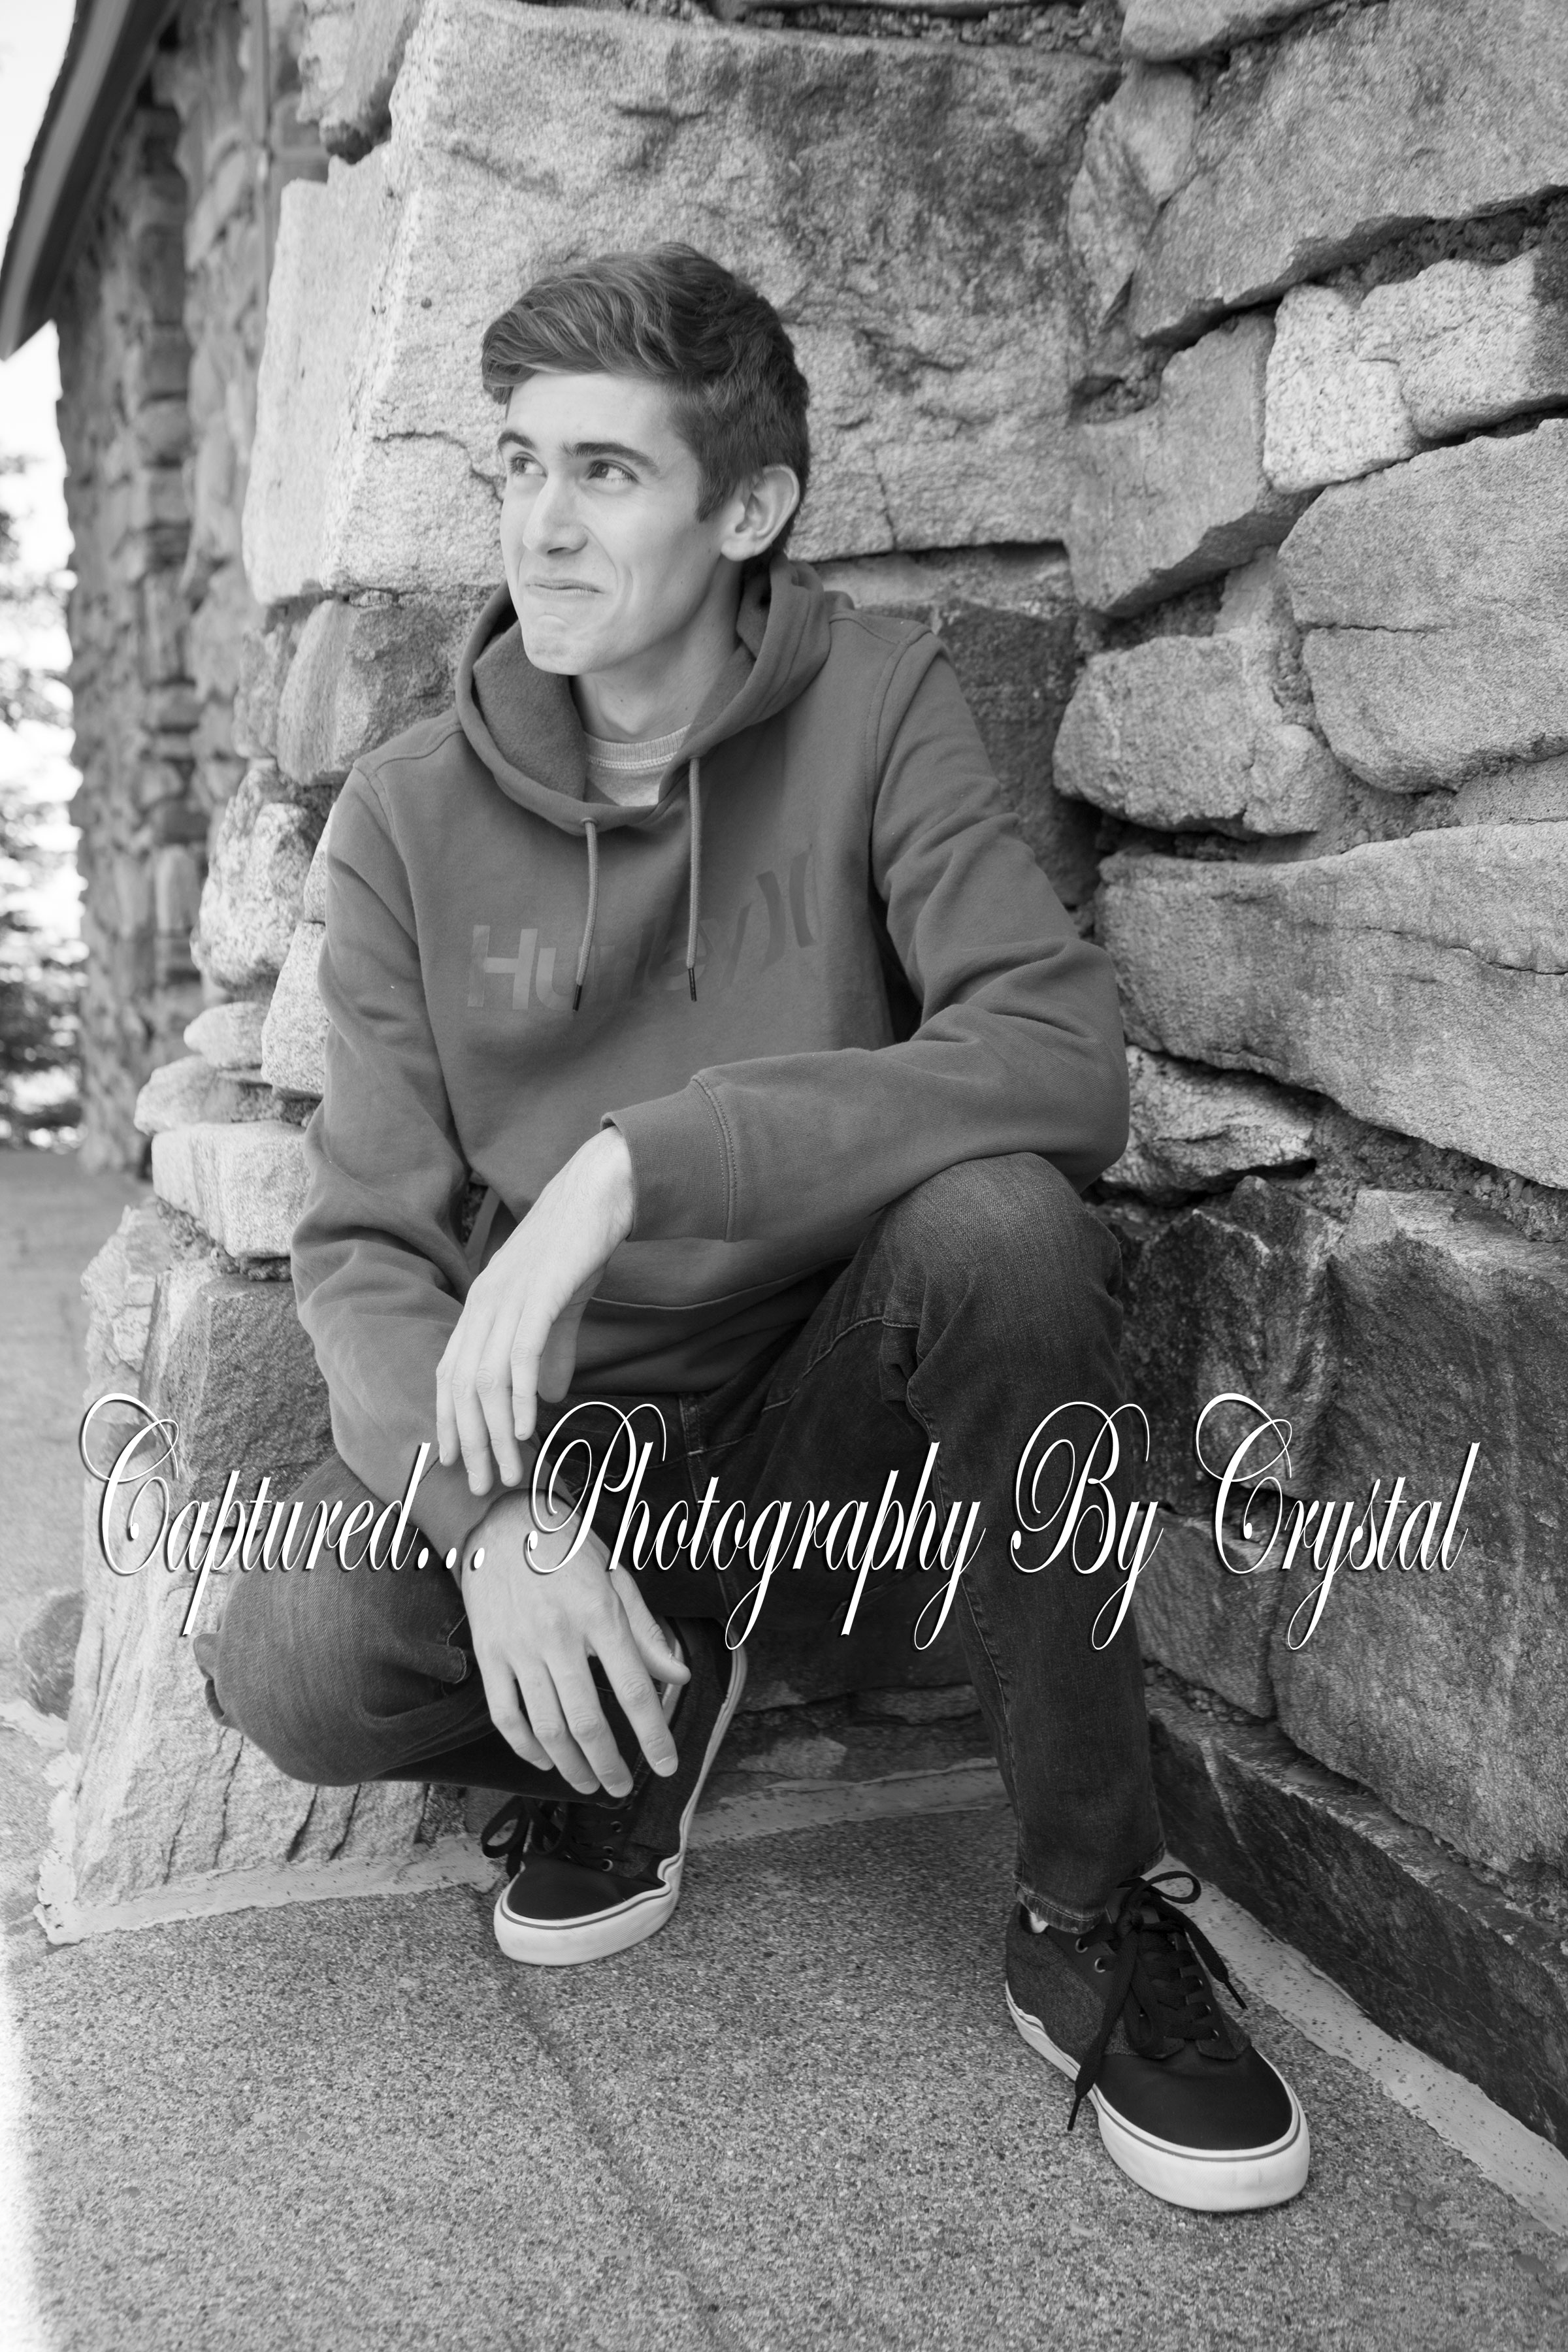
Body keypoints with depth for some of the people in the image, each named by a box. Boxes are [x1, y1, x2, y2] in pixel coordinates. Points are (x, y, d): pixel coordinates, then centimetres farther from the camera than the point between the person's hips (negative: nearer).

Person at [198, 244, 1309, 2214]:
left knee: (998, 1216, -32)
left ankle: (1094, 1920, -13)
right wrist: (496, 1513, -26)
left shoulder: (873, 701, -8)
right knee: (288, 1665, -25)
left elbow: (1065, 1052, -24)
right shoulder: (411, 813, -3)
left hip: (846, 1414, -1)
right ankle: (643, 1707, 10)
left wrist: (631, 1165, -34)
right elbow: (361, 1241, -7)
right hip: (573, 1438, 1)